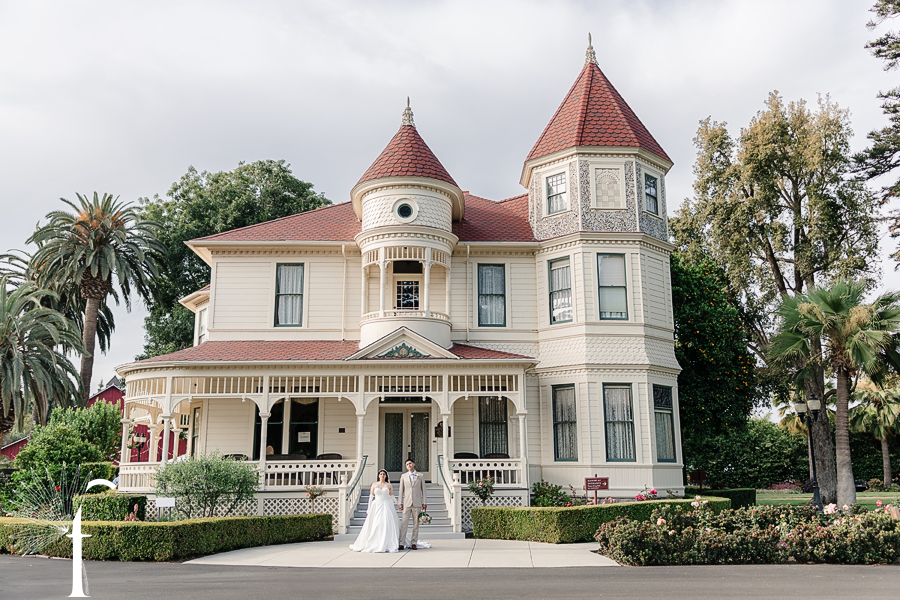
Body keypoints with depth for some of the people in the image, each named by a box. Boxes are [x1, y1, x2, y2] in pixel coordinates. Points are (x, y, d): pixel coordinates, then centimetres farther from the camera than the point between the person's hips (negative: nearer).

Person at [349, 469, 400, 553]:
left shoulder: (389, 485, 7)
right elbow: (371, 497, 8)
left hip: (386, 506, 0)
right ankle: (373, 544, 2)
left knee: (386, 525, -10)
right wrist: (369, 509, 4)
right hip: (376, 506, 0)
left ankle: (385, 545, -5)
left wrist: (393, 509, 5)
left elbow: (391, 498, 8)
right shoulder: (374, 484, 7)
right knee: (374, 525, -5)